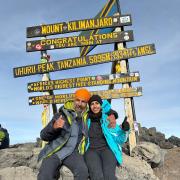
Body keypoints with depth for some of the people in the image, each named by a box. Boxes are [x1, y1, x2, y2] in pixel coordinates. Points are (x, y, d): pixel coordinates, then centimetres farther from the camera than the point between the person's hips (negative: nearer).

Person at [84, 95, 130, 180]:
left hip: (107, 148, 0)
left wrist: (124, 130, -9)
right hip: (91, 150, 0)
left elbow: (119, 139, 9)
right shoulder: (86, 120, 10)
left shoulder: (109, 119, 9)